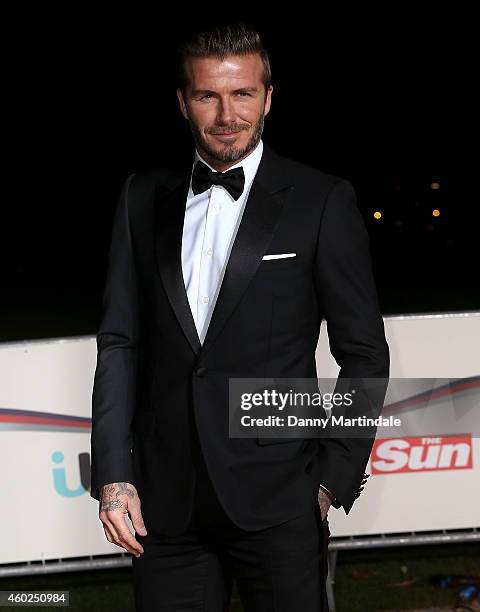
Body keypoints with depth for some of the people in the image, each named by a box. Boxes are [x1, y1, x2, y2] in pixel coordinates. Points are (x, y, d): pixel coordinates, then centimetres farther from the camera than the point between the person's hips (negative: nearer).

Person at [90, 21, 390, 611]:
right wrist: (113, 474, 1)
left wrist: (335, 479, -4)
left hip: (277, 498, -3)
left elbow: (364, 355, 1)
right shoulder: (144, 198, 9)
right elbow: (120, 341, 8)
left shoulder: (322, 203, -1)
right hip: (165, 500, 3)